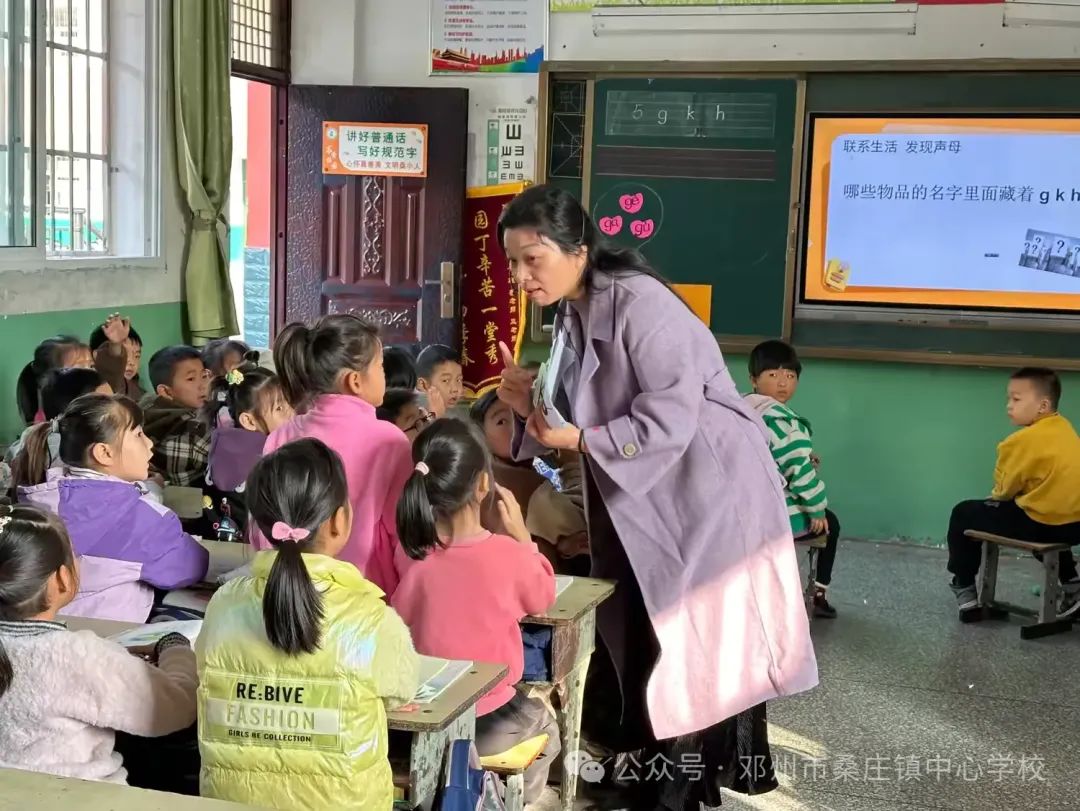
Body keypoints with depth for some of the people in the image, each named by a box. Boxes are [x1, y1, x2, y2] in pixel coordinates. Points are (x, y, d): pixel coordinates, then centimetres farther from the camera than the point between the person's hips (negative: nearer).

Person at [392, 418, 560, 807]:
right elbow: (543, 598, -1)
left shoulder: (412, 555, -14)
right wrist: (522, 535, 5)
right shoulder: (508, 555, -21)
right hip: (487, 724, -3)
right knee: (543, 725, 30)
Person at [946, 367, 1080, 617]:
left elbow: (1005, 488, -5)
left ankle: (964, 589, 17)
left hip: (1041, 524, -8)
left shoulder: (1025, 440, -15)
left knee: (964, 514, 7)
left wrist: (997, 495, 19)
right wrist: (1001, 496, 20)